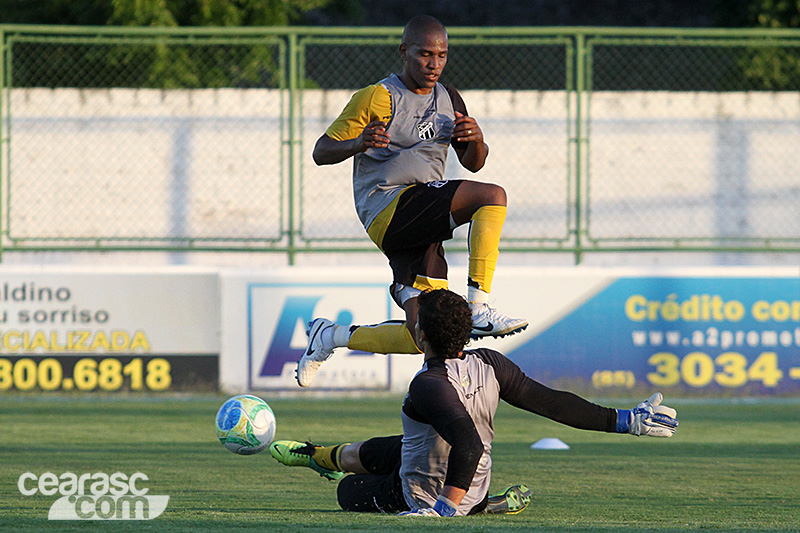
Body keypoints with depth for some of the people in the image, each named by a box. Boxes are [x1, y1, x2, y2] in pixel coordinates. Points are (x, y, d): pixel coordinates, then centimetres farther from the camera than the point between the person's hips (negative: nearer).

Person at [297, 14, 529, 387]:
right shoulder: (377, 98, -5)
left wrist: (476, 140, -3)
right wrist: (358, 144, -26)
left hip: (420, 224, 7)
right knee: (492, 196, -26)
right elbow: (321, 152, -4)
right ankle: (479, 309, -26)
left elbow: (473, 163, 21)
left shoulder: (449, 100, 16)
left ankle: (329, 337, 17)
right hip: (387, 206, -7)